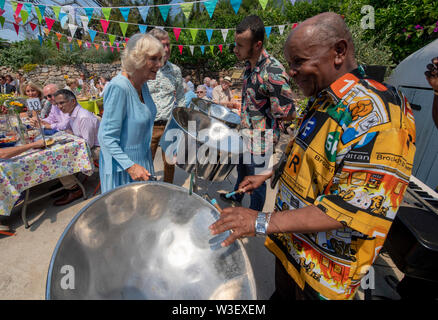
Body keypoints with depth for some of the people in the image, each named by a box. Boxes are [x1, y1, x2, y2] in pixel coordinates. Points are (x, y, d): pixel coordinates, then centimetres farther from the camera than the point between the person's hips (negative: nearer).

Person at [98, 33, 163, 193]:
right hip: (121, 166, -8)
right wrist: (130, 166, -26)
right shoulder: (118, 87, -25)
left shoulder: (142, 84, 1)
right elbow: (106, 137, -24)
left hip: (142, 159, 8)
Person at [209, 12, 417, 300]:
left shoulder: (375, 112, -26)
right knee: (282, 293, 28)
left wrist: (265, 221, -32)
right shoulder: (321, 103, 4)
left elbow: (359, 209, -31)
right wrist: (266, 176, 13)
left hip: (325, 267, -7)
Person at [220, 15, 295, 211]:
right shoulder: (249, 64, 0)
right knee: (242, 168, 28)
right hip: (246, 132, 9)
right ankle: (236, 197, 55)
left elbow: (288, 114, -23)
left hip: (260, 138, -9)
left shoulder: (273, 74, -29)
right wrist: (241, 105, 7)